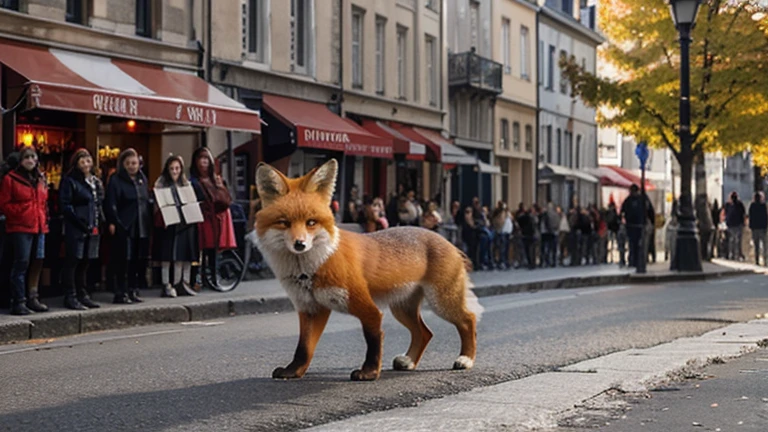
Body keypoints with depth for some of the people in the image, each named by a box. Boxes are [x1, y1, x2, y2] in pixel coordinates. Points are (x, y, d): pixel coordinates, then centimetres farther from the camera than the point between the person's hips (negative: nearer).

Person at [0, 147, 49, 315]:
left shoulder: (40, 179, 17)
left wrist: (44, 218, 9)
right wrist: (20, 213, -13)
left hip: (39, 227, 7)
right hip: (20, 228, -7)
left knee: (37, 262, 8)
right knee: (21, 263, -9)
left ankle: (32, 298, 20)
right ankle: (18, 302, -5)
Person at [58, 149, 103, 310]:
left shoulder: (95, 181, 17)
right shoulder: (69, 181, -6)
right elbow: (65, 205, -12)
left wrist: (100, 221, 8)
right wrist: (81, 223, -18)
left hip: (93, 228, 7)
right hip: (76, 229, -7)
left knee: (85, 263, 13)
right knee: (73, 262, -4)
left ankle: (82, 295, 20)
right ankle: (70, 297, -2)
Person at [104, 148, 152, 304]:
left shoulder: (142, 179, 17)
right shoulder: (116, 180, -3)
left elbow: (148, 201, 22)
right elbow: (110, 204, -10)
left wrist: (150, 221, 12)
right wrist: (113, 222, -20)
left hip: (142, 227, 6)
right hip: (124, 227, -6)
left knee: (139, 260, 8)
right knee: (123, 261, -6)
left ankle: (133, 291, 17)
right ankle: (121, 293, -1)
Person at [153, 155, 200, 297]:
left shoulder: (186, 184, 15)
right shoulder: (161, 184, 1)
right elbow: (158, 205, -5)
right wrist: (163, 219, -18)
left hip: (184, 223, 4)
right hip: (167, 224, -4)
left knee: (182, 255, 5)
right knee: (167, 255, -5)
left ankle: (180, 283, 12)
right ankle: (166, 285, -3)